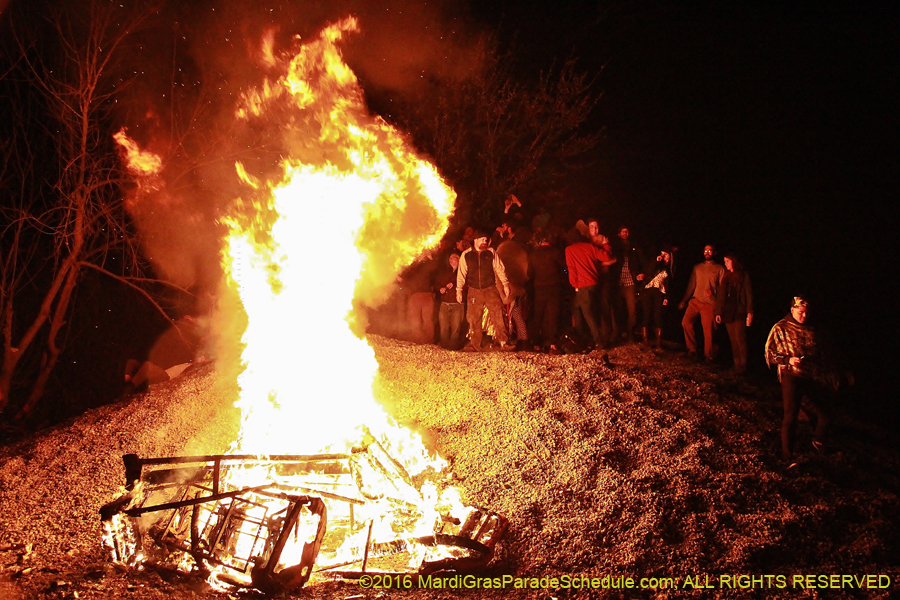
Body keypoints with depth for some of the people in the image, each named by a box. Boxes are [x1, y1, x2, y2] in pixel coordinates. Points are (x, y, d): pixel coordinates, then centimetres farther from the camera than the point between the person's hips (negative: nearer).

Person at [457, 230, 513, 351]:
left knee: (498, 315, -11)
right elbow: (461, 274, 6)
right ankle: (476, 345, 10)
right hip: (474, 292, 0)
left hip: (490, 290, 0)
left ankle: (503, 343, -12)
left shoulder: (491, 253, 6)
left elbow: (499, 269, 9)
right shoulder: (466, 255, 5)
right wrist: (459, 290, 0)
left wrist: (505, 284, 3)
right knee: (474, 319, 1)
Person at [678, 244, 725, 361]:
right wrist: (683, 301, 15)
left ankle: (708, 355, 10)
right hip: (695, 301, 3)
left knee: (708, 330, -5)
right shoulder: (697, 267, 17)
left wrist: (713, 291, -18)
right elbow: (691, 285, 19)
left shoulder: (720, 269, 5)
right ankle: (692, 349, 2)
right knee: (686, 322, -13)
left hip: (710, 304, -3)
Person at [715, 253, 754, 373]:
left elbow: (749, 294, -5)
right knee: (733, 340, 4)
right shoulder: (726, 277, 18)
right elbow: (720, 296, 17)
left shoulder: (743, 276, 0)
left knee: (740, 339, -10)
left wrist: (750, 312, -13)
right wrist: (718, 312, 11)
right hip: (727, 313, 6)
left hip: (739, 312, -5)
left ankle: (742, 365, -7)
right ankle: (737, 364, 7)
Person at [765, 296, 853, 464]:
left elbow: (830, 351, 20)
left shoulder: (815, 329, 11)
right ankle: (788, 457, 1)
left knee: (825, 415, 6)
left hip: (814, 378, 4)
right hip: (792, 377, -4)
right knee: (791, 416, -9)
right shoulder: (781, 328, 1)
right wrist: (788, 359, -15)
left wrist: (843, 370, 21)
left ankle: (819, 443, 36)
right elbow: (769, 353, 0)